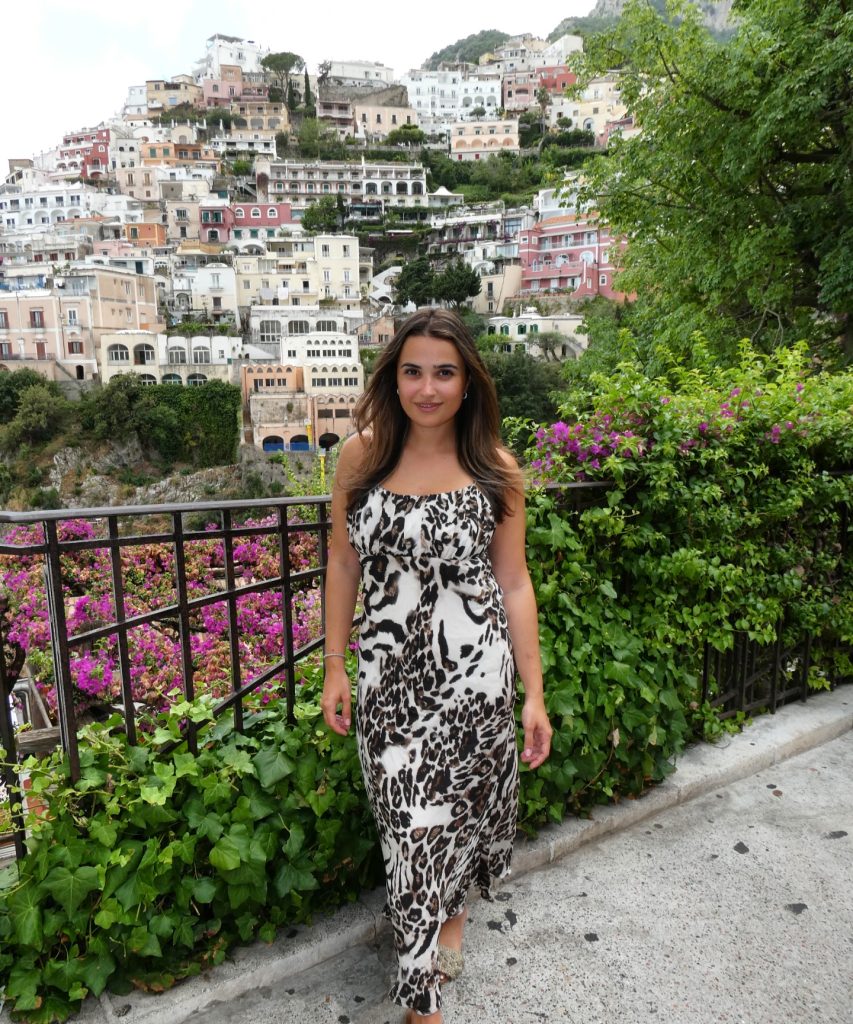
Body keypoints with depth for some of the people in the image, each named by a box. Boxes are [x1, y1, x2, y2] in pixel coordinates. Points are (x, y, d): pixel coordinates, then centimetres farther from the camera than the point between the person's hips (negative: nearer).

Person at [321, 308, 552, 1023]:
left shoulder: (495, 470, -5)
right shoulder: (361, 456, -3)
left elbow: (513, 582, 0)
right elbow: (344, 562, 4)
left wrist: (535, 693, -1)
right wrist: (334, 667, 4)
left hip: (473, 672, -1)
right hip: (389, 673, 1)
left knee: (453, 811, 15)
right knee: (410, 823, 11)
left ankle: (452, 910, 50)